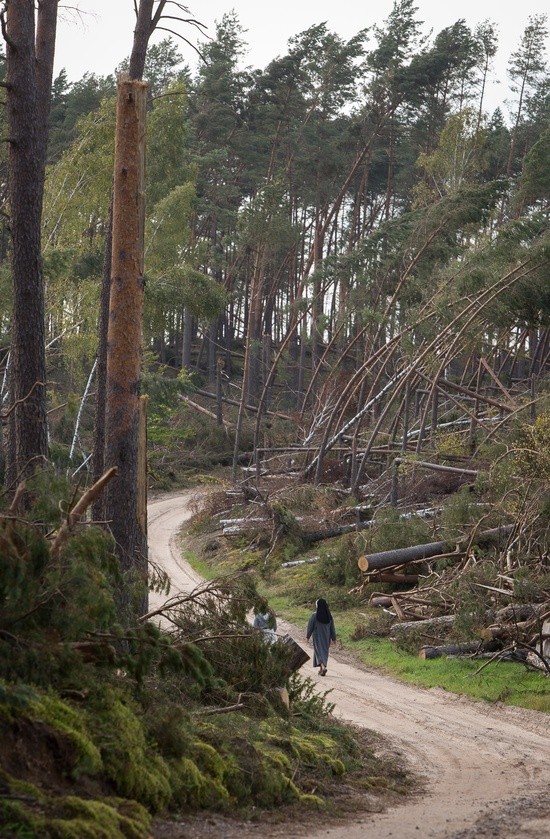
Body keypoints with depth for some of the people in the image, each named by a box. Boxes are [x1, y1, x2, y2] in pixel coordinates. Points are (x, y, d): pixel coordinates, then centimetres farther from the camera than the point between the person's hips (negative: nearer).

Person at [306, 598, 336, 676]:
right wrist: (333, 638, 9)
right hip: (326, 637, 4)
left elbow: (310, 626, -8)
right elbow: (332, 628, 2)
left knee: (319, 651, -3)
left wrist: (308, 636, 4)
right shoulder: (329, 615, -2)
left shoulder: (314, 615, -14)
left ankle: (323, 667, -25)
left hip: (317, 637, -4)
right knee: (324, 651, 17)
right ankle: (321, 669, 23)